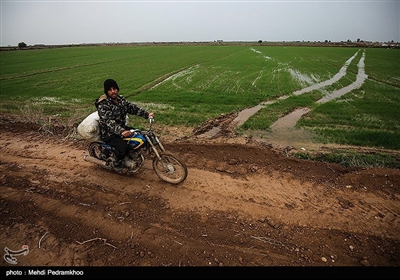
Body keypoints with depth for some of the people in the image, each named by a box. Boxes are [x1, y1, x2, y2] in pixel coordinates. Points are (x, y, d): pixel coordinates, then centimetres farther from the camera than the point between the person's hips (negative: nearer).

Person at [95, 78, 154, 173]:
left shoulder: (120, 99, 3)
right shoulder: (103, 105, -21)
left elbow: (132, 107, -1)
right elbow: (109, 121, -33)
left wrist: (147, 114, -15)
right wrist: (121, 131, -49)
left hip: (122, 128, 8)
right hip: (109, 133, -8)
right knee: (123, 147, -29)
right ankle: (117, 164, 2)